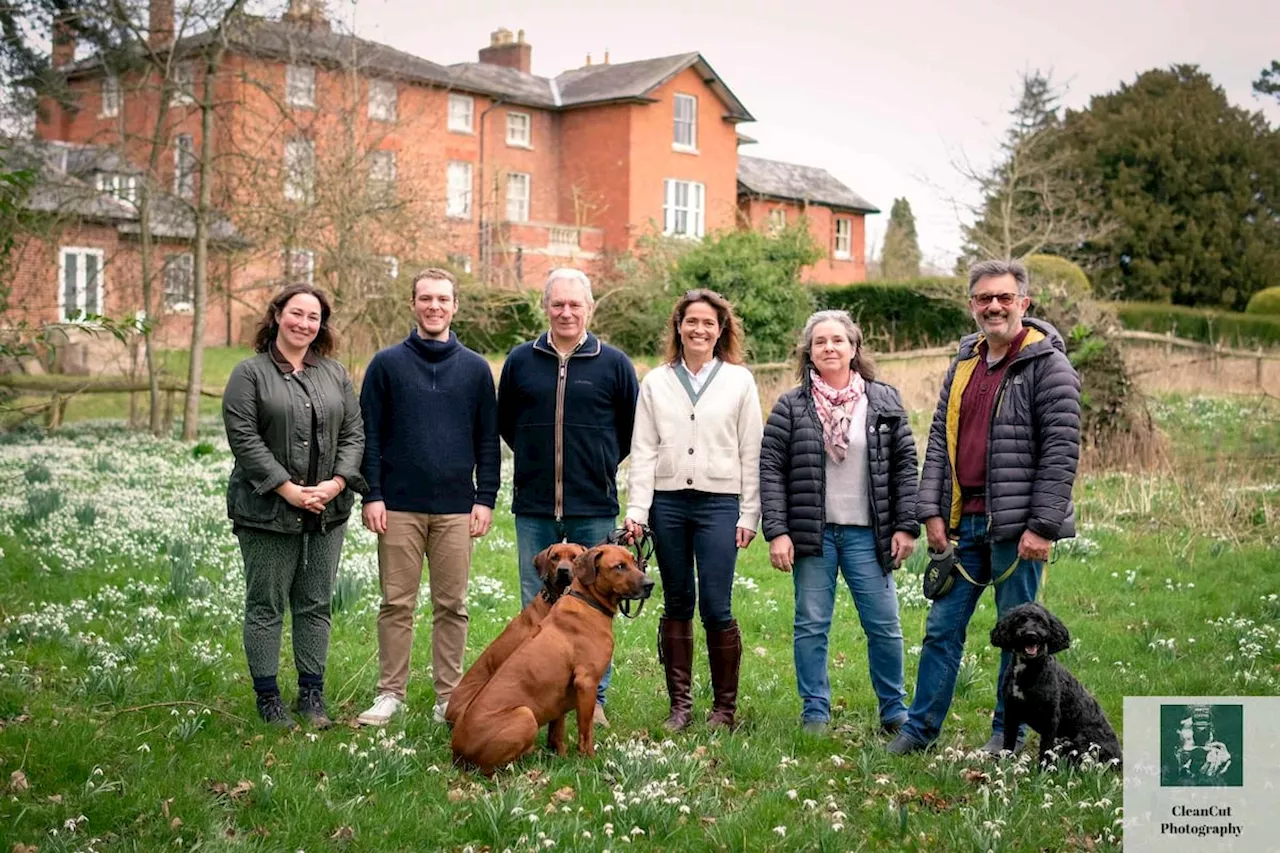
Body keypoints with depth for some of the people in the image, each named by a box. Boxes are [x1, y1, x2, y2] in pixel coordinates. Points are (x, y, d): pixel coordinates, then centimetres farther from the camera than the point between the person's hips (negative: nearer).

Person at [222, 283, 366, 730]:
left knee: (316, 604, 10)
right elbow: (244, 437, -11)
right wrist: (288, 489, -16)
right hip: (267, 510, -4)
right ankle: (268, 696, 13)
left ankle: (312, 693, 19)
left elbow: (353, 434, 7)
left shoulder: (335, 374, 11)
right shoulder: (250, 373, -2)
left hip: (327, 511, 4)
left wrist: (335, 483, -9)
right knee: (266, 606, 3)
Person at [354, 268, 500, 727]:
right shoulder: (387, 364, 4)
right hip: (399, 507, -1)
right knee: (396, 604, 4)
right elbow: (370, 435, 3)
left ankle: (449, 696, 13)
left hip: (457, 509, 1)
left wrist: (486, 498, 1)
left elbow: (488, 440, 8)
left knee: (452, 607, 5)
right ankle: (390, 693, 13)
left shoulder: (476, 368, 8)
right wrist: (372, 495, -5)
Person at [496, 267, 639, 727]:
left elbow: (633, 427, 10)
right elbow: (504, 422, 18)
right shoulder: (521, 360, 5)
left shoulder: (613, 363, 1)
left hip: (594, 507, -1)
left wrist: (601, 464, 8)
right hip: (533, 506, 2)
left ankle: (594, 696, 15)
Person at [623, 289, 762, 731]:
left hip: (719, 503, -2)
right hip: (667, 501, 2)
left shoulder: (739, 381, 5)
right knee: (677, 605, 7)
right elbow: (643, 450, 6)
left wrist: (749, 515, -1)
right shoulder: (656, 382, 9)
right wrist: (636, 509, -3)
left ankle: (724, 706, 8)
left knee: (716, 608, -6)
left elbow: (751, 453, 4)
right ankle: (680, 703, 16)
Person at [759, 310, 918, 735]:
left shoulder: (884, 401, 6)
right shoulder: (791, 406, 2)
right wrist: (777, 532, -8)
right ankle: (814, 713, 15)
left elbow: (905, 465, 7)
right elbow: (770, 470, -1)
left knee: (884, 624, 3)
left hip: (867, 533, 1)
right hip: (812, 533, 0)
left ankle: (894, 711, 17)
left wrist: (906, 526, 0)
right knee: (811, 627, 4)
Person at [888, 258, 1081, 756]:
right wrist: (931, 511, 5)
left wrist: (1042, 526, -16)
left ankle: (1008, 734, 18)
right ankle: (920, 729, 18)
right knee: (943, 627, 9)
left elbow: (1061, 450, -12)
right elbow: (940, 440, 14)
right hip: (963, 522, 6)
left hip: (1016, 525, -6)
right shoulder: (964, 363, 14)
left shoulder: (1047, 365, -7)